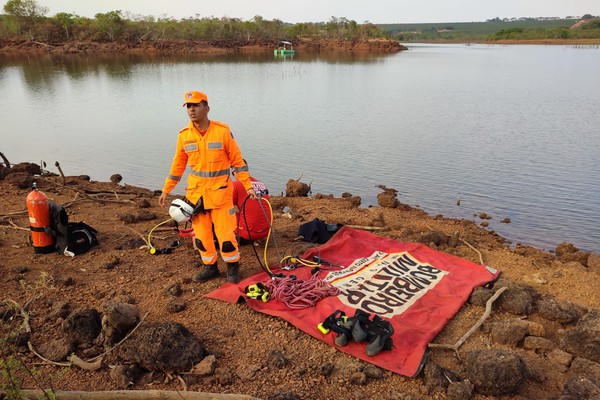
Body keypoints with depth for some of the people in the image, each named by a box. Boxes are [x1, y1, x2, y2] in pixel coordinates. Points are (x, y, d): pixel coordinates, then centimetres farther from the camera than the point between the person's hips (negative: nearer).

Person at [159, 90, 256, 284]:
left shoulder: (223, 131, -8)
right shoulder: (184, 135, 1)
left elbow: (237, 160, -4)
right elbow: (178, 165, 10)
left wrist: (248, 186, -8)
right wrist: (166, 191, 12)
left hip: (220, 193, -3)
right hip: (195, 193, 4)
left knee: (225, 232, 0)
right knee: (201, 235, 11)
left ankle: (233, 267, 21)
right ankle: (210, 267, 30)